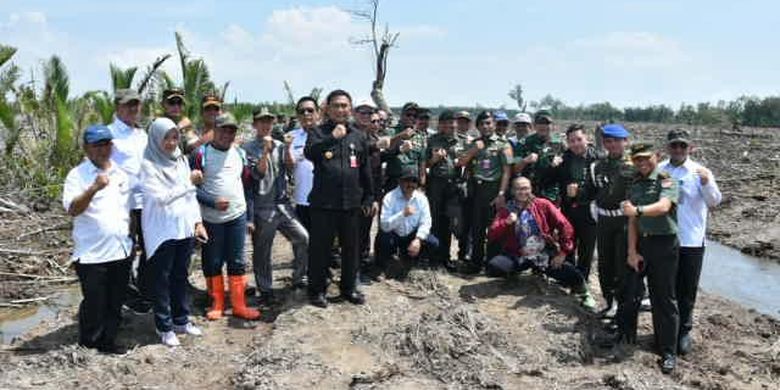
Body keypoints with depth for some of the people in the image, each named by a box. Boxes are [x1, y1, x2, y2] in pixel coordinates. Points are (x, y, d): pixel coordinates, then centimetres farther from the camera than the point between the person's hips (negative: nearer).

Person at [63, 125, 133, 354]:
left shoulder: (121, 173, 9)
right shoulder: (77, 175, -8)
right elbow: (72, 209, -22)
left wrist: (130, 239, 17)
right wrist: (94, 189, -36)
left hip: (121, 251, 5)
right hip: (92, 255, -5)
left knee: (115, 302, 14)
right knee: (94, 302, 5)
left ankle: (108, 340, 29)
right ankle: (89, 343, 24)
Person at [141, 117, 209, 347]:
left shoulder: (181, 160, 8)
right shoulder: (148, 165, -10)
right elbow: (160, 197, -17)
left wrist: (198, 222, 7)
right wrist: (189, 182, -13)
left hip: (185, 228, 5)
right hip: (162, 231, -5)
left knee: (181, 276, 15)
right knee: (163, 280, 6)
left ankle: (181, 320, 28)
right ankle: (165, 327, 17)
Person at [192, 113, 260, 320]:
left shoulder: (240, 153, 9)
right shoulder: (202, 153, -6)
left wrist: (249, 216, 11)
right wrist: (213, 202, -20)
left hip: (238, 217, 3)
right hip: (211, 219, -3)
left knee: (237, 262, 7)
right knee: (212, 263, 7)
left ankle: (239, 305, 15)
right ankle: (217, 304, 21)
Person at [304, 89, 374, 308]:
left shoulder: (358, 136, 11)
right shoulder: (320, 133, 0)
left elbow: (366, 170, 14)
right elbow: (309, 153, -20)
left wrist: (368, 198, 13)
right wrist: (332, 138, -32)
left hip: (352, 203, 4)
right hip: (323, 203, -3)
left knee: (351, 248, 12)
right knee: (320, 248, 3)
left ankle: (349, 288, 27)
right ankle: (317, 290, 17)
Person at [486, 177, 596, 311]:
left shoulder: (543, 205, 0)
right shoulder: (506, 210, 3)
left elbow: (564, 226, -1)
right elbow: (492, 236, -4)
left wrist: (563, 252, -5)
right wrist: (506, 222, -20)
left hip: (545, 256, 0)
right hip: (517, 257, 0)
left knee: (571, 273, -18)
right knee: (493, 267, -26)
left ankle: (584, 295, 19)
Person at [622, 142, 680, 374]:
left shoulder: (666, 180, -8)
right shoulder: (636, 185, 10)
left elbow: (663, 207, -28)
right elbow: (632, 221, 6)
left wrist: (637, 209, -44)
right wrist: (632, 251, 0)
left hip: (665, 244, -6)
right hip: (643, 243, 6)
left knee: (665, 298, -3)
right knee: (654, 295, 14)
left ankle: (669, 351, 3)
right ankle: (659, 339, 28)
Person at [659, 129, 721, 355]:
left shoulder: (699, 172, -5)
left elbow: (714, 202, -15)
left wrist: (707, 182, -31)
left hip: (691, 241, -2)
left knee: (687, 291, 8)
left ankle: (684, 331, 23)